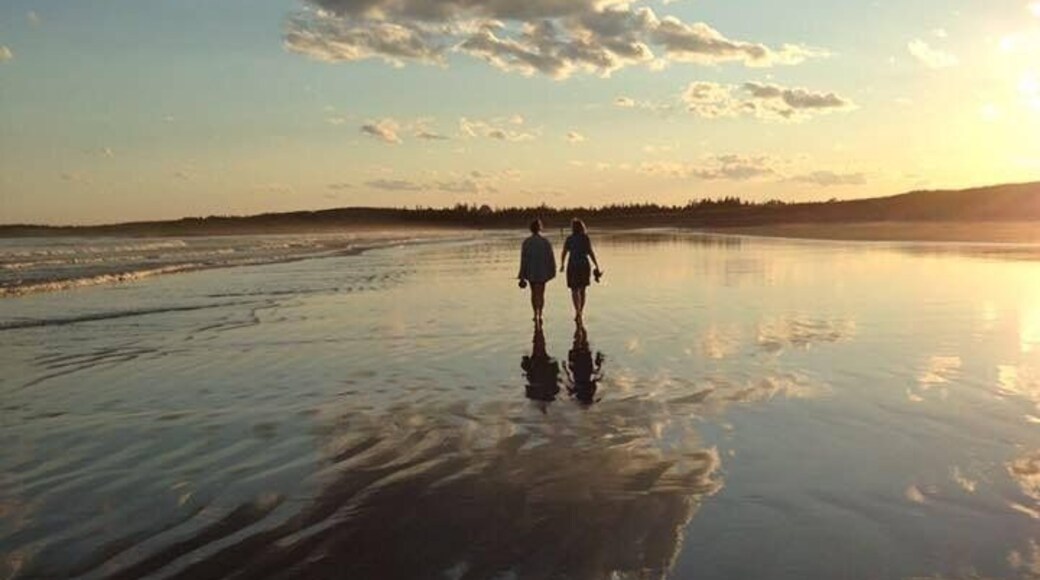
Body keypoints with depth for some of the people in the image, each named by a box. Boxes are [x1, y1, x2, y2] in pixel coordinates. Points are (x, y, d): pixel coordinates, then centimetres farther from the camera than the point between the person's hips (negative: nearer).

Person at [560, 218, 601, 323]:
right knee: (582, 290, 16)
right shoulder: (586, 238, -2)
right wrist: (597, 265, -5)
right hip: (584, 266, 1)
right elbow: (590, 252, -10)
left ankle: (577, 311, -19)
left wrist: (562, 265, 15)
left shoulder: (569, 239, -2)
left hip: (573, 266, -1)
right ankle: (581, 312, 21)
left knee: (574, 290, 1)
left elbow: (564, 253, -1)